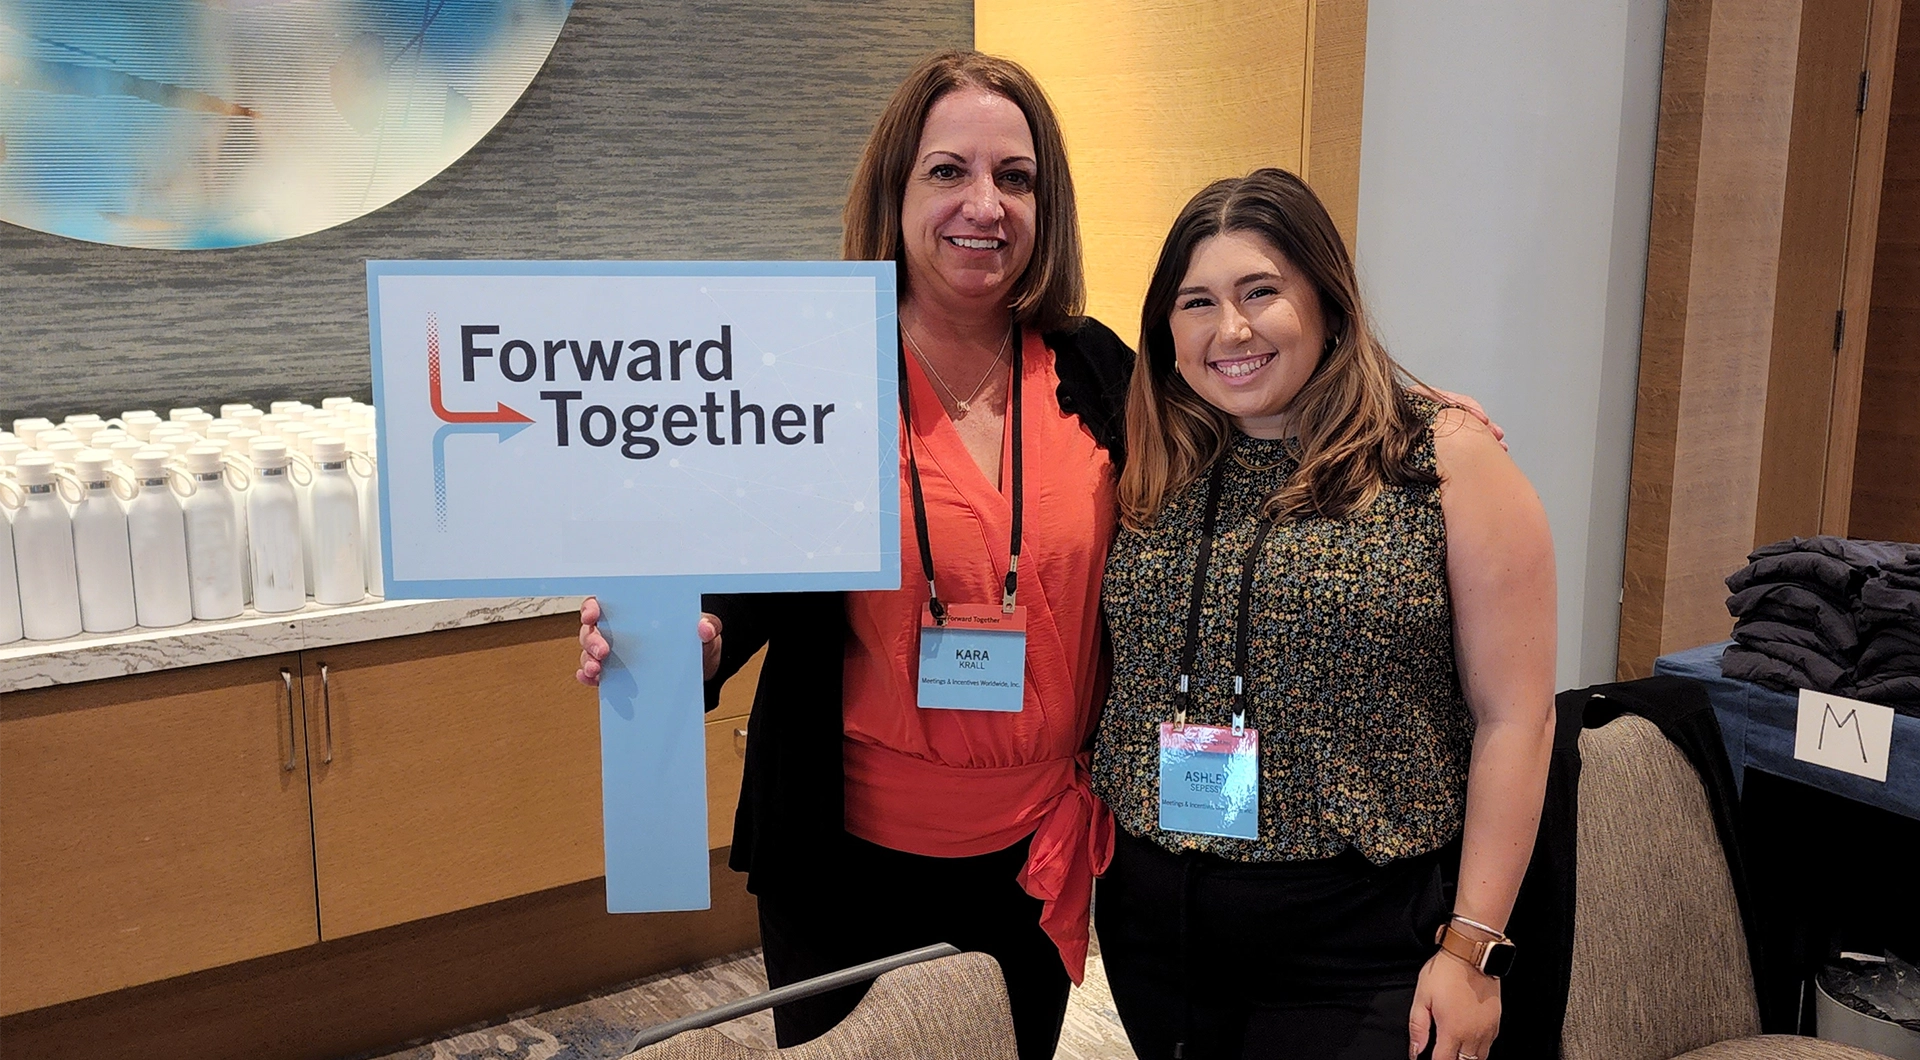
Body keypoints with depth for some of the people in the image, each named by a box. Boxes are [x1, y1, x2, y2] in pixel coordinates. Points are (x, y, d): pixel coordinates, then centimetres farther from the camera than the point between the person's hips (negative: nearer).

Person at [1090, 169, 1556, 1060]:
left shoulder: (1445, 461, -7)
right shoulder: (1155, 476, 4)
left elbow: (1513, 716, -8)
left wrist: (1472, 946, -10)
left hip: (1352, 946, -4)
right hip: (1150, 919, 4)